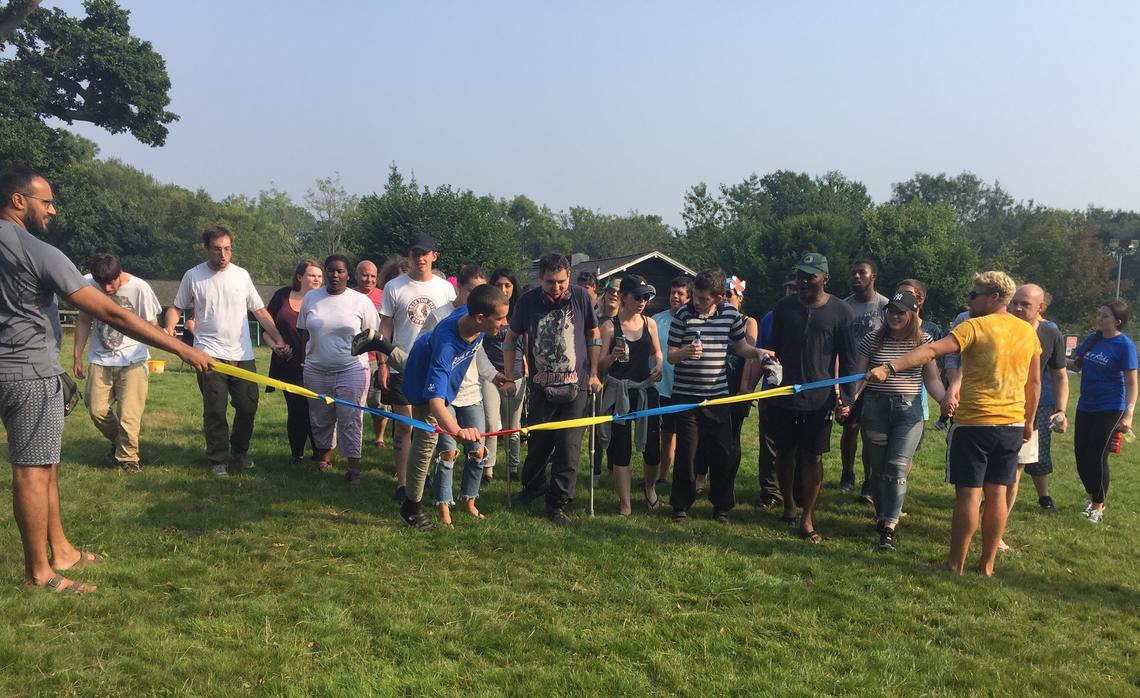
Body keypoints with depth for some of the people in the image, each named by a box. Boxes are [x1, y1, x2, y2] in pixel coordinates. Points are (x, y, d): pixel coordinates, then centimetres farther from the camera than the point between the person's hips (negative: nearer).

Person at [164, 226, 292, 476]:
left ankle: (239, 451, 26)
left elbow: (260, 311, 7)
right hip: (210, 355, -2)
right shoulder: (193, 276, 0)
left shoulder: (241, 275, 4)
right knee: (215, 411, 0)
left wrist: (279, 340, 0)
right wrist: (170, 327, -14)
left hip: (243, 355, 2)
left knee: (248, 406, 6)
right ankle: (217, 459, 12)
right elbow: (177, 307, 8)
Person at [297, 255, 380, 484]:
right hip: (316, 370, 3)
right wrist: (306, 360, 9)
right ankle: (325, 455, 32)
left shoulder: (361, 301, -3)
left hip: (352, 370, -3)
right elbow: (304, 333, 14)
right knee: (320, 418, 13)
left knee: (351, 420, -3)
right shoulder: (310, 298, 6)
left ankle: (353, 466, 4)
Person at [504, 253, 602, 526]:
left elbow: (593, 335, 7)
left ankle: (557, 503, 12)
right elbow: (511, 339, 7)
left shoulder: (580, 297, -5)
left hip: (574, 387, 0)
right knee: (538, 443, 12)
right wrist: (509, 377, 3)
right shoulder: (528, 301, -5)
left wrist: (593, 374, 4)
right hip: (541, 387, 1)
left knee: (569, 447, -3)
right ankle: (533, 485, 40)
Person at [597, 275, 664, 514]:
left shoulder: (650, 324, 5)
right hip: (619, 391, -3)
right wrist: (613, 356, -26)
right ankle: (624, 502, 13)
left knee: (652, 446, 4)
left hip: (646, 390, 3)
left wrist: (659, 367, -1)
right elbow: (599, 364, -6)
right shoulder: (610, 326, -6)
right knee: (621, 448, 0)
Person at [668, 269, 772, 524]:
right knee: (687, 453, 1)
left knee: (725, 453, 3)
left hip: (718, 395, 2)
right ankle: (681, 506, 19)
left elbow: (742, 347, 12)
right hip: (686, 395, -2)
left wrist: (758, 352, -9)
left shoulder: (731, 314, 0)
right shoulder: (683, 314, -8)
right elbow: (671, 356, -5)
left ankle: (721, 507, 21)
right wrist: (684, 353, -27)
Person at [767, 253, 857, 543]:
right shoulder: (784, 307, 4)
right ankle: (788, 506, 30)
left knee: (812, 457, 2)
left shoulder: (841, 311, -2)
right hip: (782, 397, 2)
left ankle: (807, 519, 10)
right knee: (784, 452, 11)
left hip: (819, 399, -2)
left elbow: (848, 360, 0)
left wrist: (846, 397, -7)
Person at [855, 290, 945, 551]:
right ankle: (881, 516, 26)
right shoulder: (873, 339, 2)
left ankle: (890, 528, -9)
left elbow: (932, 380, 8)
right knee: (878, 467, 8)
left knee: (897, 467, -9)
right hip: (875, 409, 1)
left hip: (909, 410, -1)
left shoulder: (924, 341, 3)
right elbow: (858, 375, 3)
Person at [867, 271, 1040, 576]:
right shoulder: (1028, 332, 8)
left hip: (974, 423, -5)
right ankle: (987, 564, 18)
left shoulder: (975, 327, -11)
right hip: (1012, 425, 5)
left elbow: (931, 351, -24)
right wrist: (1028, 421, 23)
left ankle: (956, 564, 8)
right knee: (997, 494, 10)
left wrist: (889, 368, -31)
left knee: (968, 493, 1)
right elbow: (1035, 383, 14)